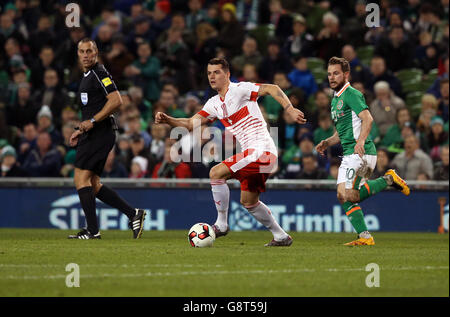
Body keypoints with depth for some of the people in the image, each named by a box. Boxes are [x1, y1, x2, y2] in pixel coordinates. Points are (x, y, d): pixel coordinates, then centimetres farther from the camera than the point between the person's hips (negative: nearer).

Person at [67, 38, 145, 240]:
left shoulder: (100, 73, -10)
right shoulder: (87, 76, 21)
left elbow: (116, 101, -20)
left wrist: (92, 121, -20)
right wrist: (81, 130, 22)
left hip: (100, 134, -10)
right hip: (91, 136, 10)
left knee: (81, 178, -13)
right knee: (93, 185, 9)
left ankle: (92, 230, -12)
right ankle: (133, 214, 10)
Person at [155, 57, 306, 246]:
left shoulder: (238, 89, -8)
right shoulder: (214, 104, 17)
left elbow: (272, 89, -14)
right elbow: (191, 123, 15)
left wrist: (290, 110, -25)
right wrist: (167, 120, -2)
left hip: (262, 150, -9)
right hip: (251, 153, 9)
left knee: (216, 173, -16)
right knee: (248, 201, 15)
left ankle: (221, 224, -7)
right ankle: (281, 237, 25)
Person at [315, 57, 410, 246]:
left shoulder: (351, 94, -7)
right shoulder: (336, 99, 24)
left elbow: (367, 118, -22)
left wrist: (361, 140, -37)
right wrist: (327, 142, 13)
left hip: (360, 153, -10)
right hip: (351, 155, 10)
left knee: (346, 196, -19)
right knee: (347, 199, 4)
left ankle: (388, 180, -10)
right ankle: (365, 237, 1)